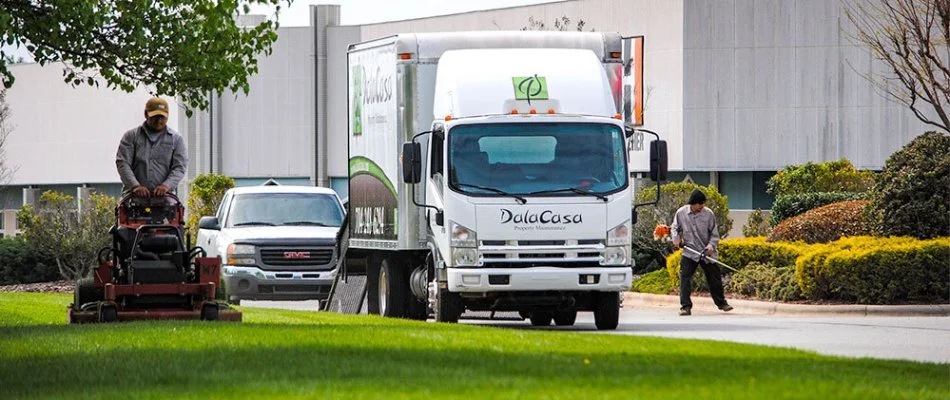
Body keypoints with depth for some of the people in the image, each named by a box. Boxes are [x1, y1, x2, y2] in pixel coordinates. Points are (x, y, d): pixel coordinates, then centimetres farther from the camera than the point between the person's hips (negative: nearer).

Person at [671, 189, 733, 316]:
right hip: (689, 253, 0)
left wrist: (711, 246, -17)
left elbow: (714, 234, -1)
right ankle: (685, 306, -8)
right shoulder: (681, 213, -4)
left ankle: (721, 303, 27)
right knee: (685, 278, -12)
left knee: (714, 278, 10)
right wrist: (676, 238, -7)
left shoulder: (708, 214, -7)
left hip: (707, 253, 0)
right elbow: (675, 228, 13)